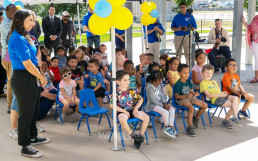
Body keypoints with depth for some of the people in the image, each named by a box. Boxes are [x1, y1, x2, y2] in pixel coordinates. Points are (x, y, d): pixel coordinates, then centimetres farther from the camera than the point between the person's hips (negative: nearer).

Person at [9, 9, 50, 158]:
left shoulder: (24, 37, 11)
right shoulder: (18, 39, -21)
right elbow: (27, 64, -22)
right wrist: (42, 77, -12)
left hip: (31, 78, 10)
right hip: (23, 80, -10)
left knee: (34, 109, 21)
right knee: (26, 113, 1)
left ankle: (33, 137, 39)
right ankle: (25, 147, 14)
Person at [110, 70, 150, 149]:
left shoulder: (132, 91, 5)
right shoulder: (116, 93, -7)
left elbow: (140, 99, 10)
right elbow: (112, 105, -14)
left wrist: (136, 108, -7)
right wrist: (124, 111, -18)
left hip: (133, 110, 4)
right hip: (122, 111, -4)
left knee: (146, 117, -16)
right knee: (122, 119, -40)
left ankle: (141, 135, -5)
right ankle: (132, 135, -20)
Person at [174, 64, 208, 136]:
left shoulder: (188, 82, 10)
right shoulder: (178, 84, -12)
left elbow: (191, 91, 14)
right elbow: (176, 96, -14)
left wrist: (194, 94, -10)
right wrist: (186, 96, -29)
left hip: (190, 98, 7)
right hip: (181, 100, -7)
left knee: (205, 105, -5)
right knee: (191, 107, -37)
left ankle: (196, 118, 20)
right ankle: (190, 127, -25)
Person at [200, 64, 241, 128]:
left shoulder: (214, 81, 28)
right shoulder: (203, 83, 0)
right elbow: (208, 95, -10)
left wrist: (223, 93, 2)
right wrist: (220, 94, -14)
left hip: (222, 96, 8)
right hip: (216, 99, -8)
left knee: (235, 98, -19)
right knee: (233, 105, -21)